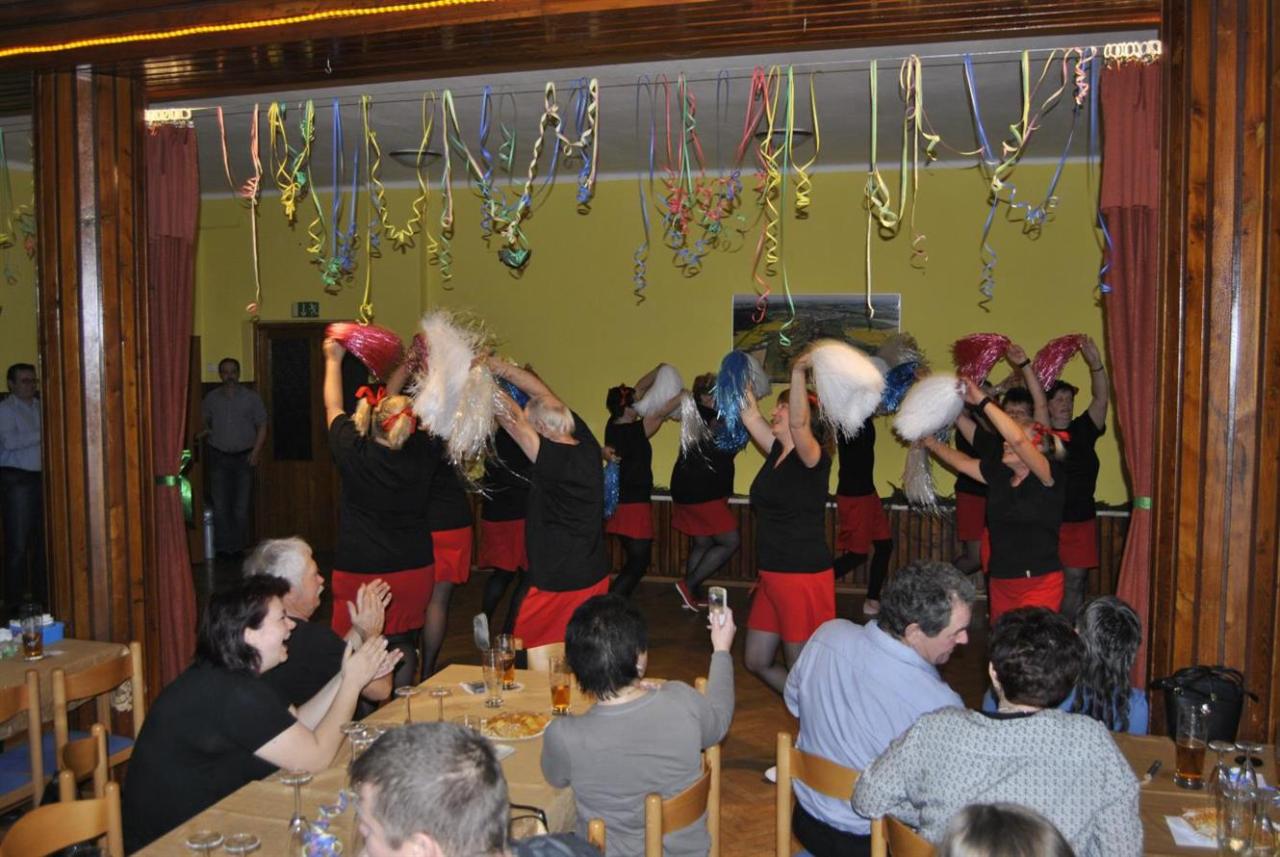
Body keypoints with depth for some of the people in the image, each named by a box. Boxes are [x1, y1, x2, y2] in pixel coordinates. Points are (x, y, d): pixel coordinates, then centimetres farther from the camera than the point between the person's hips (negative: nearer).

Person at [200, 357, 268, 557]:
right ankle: (223, 547, 1)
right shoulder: (211, 398, 9)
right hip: (219, 456, 1)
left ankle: (239, 546, 6)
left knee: (241, 506, -1)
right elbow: (204, 423, 17)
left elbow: (262, 426, 5)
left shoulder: (251, 397, 5)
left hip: (244, 456, -1)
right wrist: (203, 432, -7)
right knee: (220, 505, -4)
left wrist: (256, 451, -6)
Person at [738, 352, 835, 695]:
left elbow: (799, 424, -33)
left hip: (804, 578, -9)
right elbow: (750, 416, 9)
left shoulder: (813, 458, -13)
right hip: (771, 576, 9)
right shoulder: (777, 453, 9)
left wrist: (798, 373, -43)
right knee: (757, 662, 17)